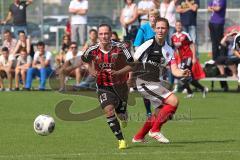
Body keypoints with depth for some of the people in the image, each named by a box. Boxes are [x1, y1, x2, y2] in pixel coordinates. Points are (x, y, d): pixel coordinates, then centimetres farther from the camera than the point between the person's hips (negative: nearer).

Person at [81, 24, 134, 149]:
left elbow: (131, 65, -12)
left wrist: (117, 72, -26)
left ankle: (124, 117, 54)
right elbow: (84, 59, 12)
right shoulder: (93, 51, -12)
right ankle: (121, 140, -15)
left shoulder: (119, 48, -17)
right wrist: (91, 70, -5)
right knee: (108, 110, -23)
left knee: (121, 114, 12)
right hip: (103, 86, 0)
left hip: (120, 84, 0)